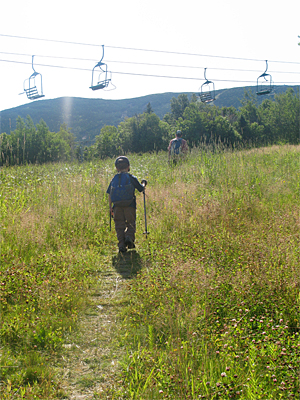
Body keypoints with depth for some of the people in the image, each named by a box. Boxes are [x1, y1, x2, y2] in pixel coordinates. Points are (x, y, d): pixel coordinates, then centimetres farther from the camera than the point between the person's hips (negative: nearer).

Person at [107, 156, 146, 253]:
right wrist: (144, 183, 34)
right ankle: (129, 237, -16)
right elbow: (141, 189, 12)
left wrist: (110, 208, 17)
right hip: (129, 205, -2)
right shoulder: (131, 178, 4)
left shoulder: (114, 179, 12)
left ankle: (121, 245, -2)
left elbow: (109, 195, 11)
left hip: (117, 206, 2)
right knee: (130, 223, 10)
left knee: (119, 226, 7)